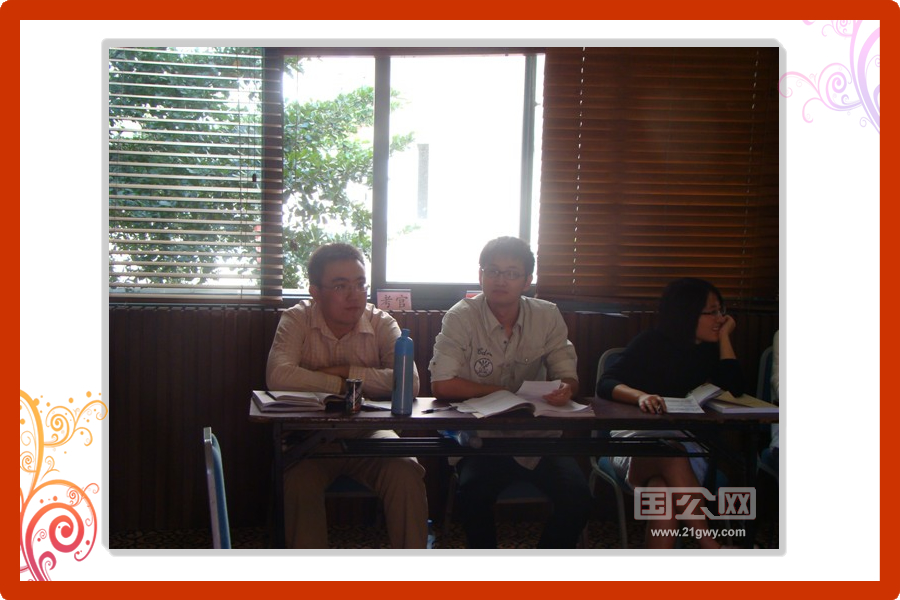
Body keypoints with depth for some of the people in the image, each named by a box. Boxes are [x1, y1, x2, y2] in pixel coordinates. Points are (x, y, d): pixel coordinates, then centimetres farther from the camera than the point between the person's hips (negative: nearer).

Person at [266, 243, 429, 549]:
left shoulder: (381, 323, -1)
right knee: (299, 482, -31)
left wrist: (345, 372, -17)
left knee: (406, 474, -25)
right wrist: (342, 384, -18)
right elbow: (279, 376, -24)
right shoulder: (297, 319, -5)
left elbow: (409, 382, -18)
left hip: (369, 433, 1)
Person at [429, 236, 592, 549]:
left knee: (577, 496, -20)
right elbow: (442, 385, -13)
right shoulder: (461, 317, -7)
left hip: (537, 435, 3)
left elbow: (568, 378, 3)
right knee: (473, 493, -30)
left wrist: (565, 389, -21)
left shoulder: (547, 317, 2)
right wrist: (499, 391, -16)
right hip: (481, 437, -2)